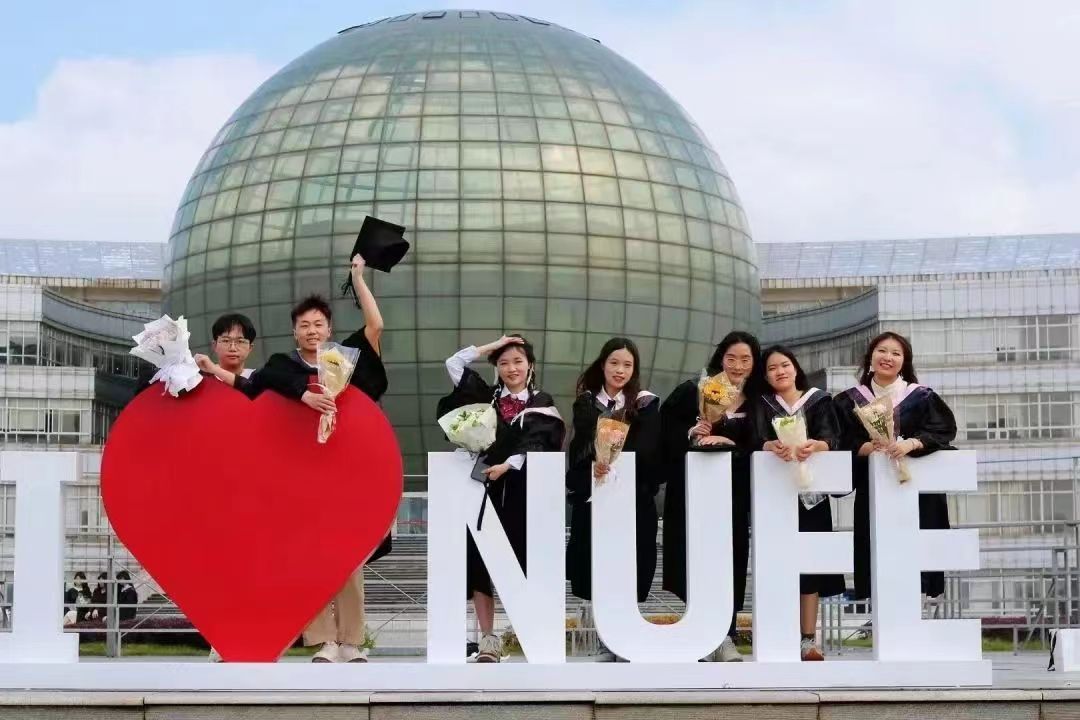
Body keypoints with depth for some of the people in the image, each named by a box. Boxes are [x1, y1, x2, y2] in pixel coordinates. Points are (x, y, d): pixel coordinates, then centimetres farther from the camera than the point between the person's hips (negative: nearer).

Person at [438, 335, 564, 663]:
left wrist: (507, 466, -20)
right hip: (485, 489, 2)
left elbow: (536, 445, -7)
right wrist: (491, 346, 8)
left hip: (522, 492, -2)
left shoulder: (542, 404, 6)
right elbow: (453, 364, 10)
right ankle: (488, 639, -1)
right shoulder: (487, 397, 13)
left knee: (521, 563, -3)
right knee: (479, 562, -3)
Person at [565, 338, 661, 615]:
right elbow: (579, 448, -2)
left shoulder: (646, 404, 2)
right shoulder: (586, 403, 8)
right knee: (590, 568, 1)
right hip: (591, 497, 2)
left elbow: (644, 449, -10)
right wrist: (594, 467, -25)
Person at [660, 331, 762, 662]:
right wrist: (689, 434, -18)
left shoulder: (757, 404, 9)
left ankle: (724, 636, 4)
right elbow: (663, 430, -2)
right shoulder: (692, 392, 4)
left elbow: (759, 450, 2)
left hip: (732, 494, 2)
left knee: (729, 557, 0)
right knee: (690, 557, -1)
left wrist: (728, 443, -13)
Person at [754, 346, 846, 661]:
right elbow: (757, 441, -8)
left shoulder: (819, 401, 8)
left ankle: (808, 640, -2)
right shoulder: (763, 405, 9)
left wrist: (814, 445, -30)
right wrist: (775, 447, -32)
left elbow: (833, 440, -6)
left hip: (810, 491, 0)